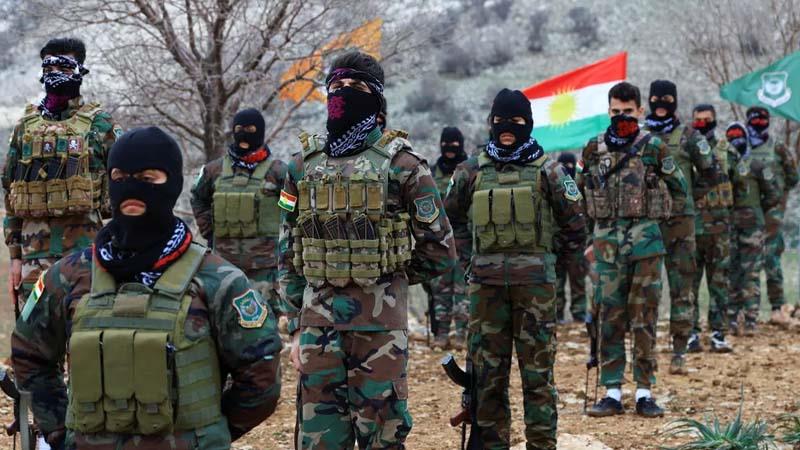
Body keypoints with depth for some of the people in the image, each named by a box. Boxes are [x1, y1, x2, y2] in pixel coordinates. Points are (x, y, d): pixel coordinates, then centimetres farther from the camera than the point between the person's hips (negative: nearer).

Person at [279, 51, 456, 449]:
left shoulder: (399, 163, -2)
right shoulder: (305, 165, 10)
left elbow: (440, 250, 1)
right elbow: (288, 255, 14)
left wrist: (389, 275, 8)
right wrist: (295, 327, 9)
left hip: (379, 319, -4)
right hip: (318, 318, 4)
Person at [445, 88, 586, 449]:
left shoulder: (546, 170, 1)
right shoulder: (472, 171, 7)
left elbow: (574, 223, 6)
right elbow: (452, 218, 19)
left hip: (535, 280, -2)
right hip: (486, 281, 2)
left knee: (537, 368, 1)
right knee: (487, 369, 6)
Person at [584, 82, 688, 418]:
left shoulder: (653, 147, 0)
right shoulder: (594, 149, 7)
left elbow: (680, 191, 6)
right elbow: (582, 191, 18)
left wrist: (648, 201, 3)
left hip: (645, 238, -2)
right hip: (607, 239, 2)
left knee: (644, 317, 1)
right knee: (609, 317, 2)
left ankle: (645, 391, 8)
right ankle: (612, 392, 8)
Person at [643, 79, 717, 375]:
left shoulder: (688, 137, 3)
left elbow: (709, 173, 9)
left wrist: (687, 196, 3)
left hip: (679, 221, -1)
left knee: (681, 289, -1)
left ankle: (679, 353, 3)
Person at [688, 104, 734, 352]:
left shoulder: (726, 149, 8)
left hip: (719, 225, 2)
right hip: (690, 224, -2)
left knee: (719, 281, 4)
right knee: (689, 281, 1)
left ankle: (718, 333, 9)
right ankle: (691, 333, 6)